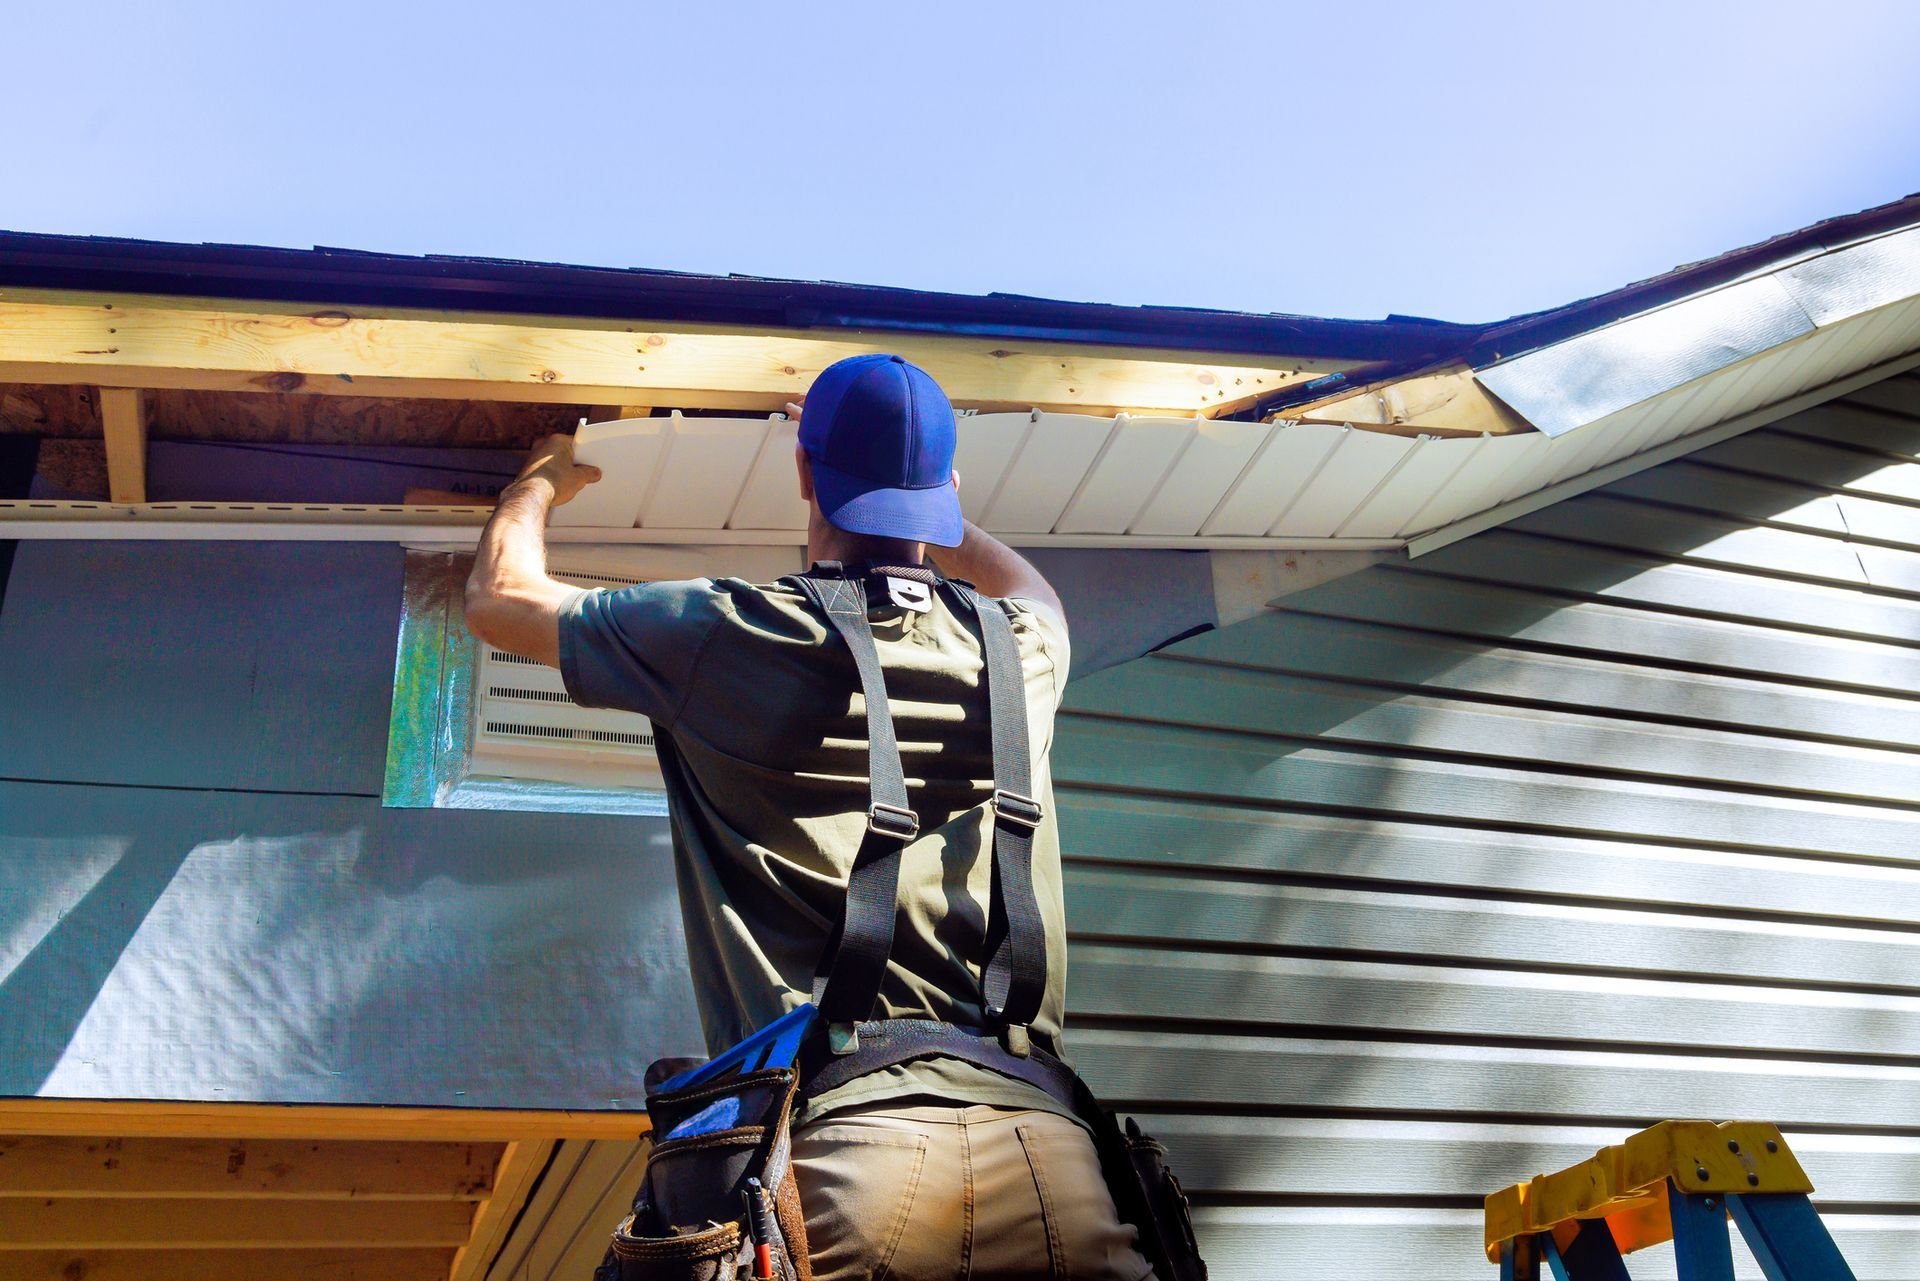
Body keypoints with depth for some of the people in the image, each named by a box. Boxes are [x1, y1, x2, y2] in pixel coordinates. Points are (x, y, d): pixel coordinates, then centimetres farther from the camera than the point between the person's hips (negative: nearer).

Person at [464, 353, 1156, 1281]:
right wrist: (927, 505, 58)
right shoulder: (1017, 654, 13)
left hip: (839, 1137, -3)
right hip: (1041, 1143, 3)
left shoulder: (724, 636, 4)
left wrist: (540, 483, 45)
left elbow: (497, 598, 24)